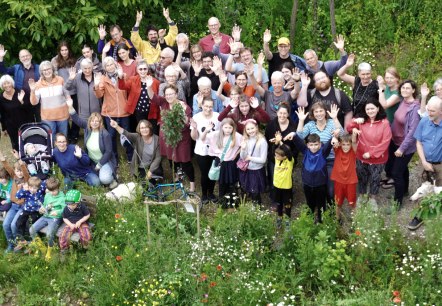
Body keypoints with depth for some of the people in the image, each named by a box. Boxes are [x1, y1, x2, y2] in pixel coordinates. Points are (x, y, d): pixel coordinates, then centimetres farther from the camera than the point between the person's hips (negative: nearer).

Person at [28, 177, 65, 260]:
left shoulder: (62, 197, -9)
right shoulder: (47, 195, 10)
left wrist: (57, 212, -29)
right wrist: (41, 209, 1)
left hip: (55, 218, -7)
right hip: (45, 216, 7)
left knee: (49, 234, -31)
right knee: (32, 230, -7)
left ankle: (49, 252, -5)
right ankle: (41, 247, 14)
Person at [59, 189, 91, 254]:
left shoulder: (82, 207, -13)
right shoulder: (66, 208, -7)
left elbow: (87, 215, -2)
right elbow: (64, 218, 5)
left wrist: (80, 222, -15)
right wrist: (70, 224, -14)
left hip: (81, 223, -2)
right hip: (70, 224, 2)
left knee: (86, 236, -27)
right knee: (63, 236, -22)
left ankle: (86, 247, 6)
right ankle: (64, 249, 8)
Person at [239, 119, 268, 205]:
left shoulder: (262, 141, -17)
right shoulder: (245, 140, -2)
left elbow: (263, 160, -16)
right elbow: (242, 158, -1)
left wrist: (250, 158, -12)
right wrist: (243, 149, -18)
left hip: (257, 171, -5)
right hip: (246, 170, 5)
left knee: (255, 193, 6)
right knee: (248, 192, 17)